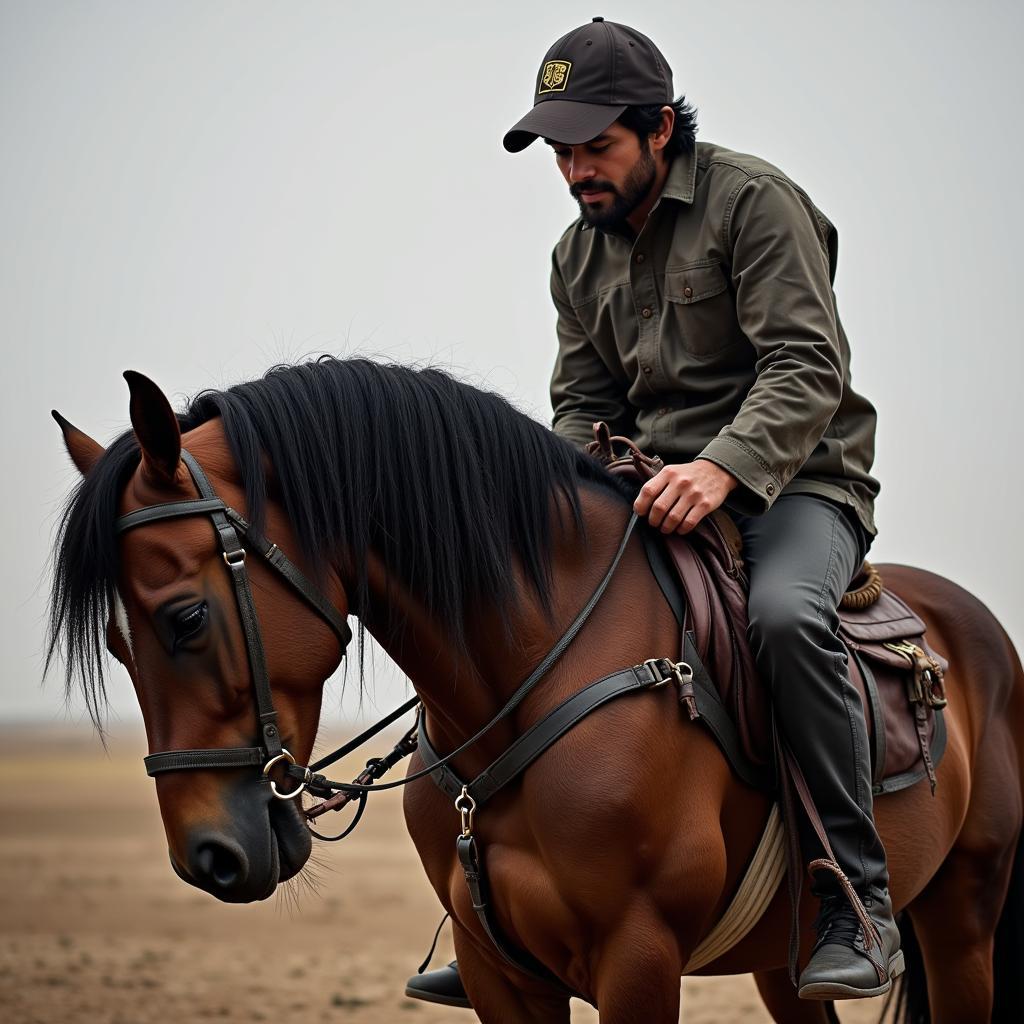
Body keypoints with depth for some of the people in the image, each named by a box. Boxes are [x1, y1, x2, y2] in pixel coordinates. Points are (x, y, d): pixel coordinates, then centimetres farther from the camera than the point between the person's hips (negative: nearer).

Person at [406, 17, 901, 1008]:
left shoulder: (754, 201, -11)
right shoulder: (579, 254, 11)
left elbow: (808, 367, -20)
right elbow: (582, 399, 14)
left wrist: (721, 467, -36)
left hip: (792, 482, -7)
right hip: (651, 495, 7)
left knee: (784, 615, -38)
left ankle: (858, 908, -29)